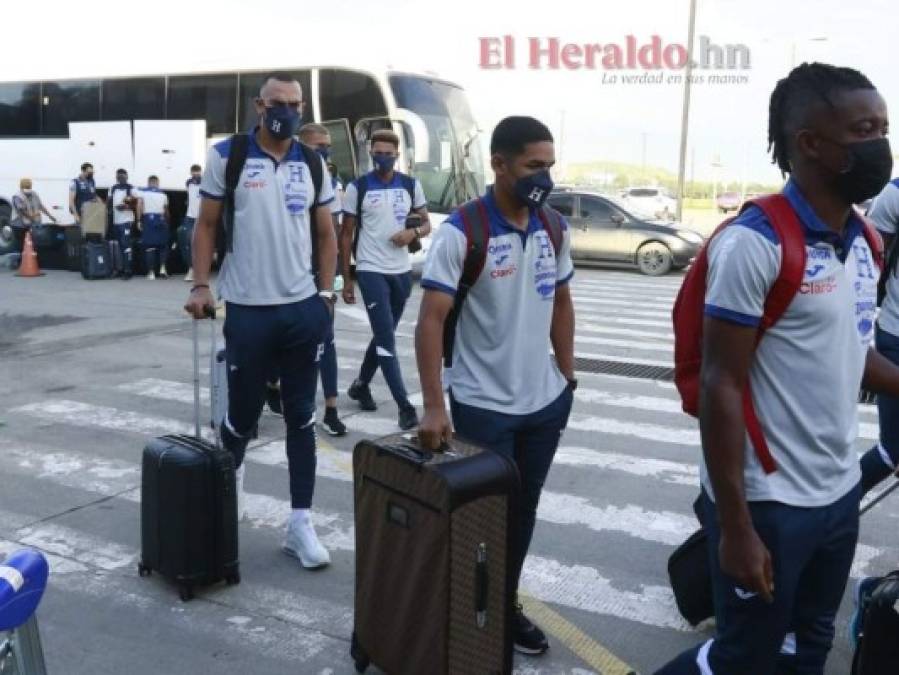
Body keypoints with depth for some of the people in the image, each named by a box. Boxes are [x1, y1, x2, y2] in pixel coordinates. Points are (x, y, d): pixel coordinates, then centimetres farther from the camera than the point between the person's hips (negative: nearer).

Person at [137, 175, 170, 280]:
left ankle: (151, 272, -1)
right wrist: (167, 221, 28)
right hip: (160, 219, 1)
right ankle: (162, 268, -2)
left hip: (148, 219, -1)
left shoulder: (142, 192, 8)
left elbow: (139, 206, -4)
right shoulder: (162, 194, 14)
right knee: (163, 245, 12)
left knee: (149, 246, 1)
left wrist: (139, 221, -2)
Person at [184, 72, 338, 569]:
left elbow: (325, 234, 12)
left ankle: (300, 523, 16)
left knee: (301, 418, 7)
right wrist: (200, 286, -8)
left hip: (304, 309, 3)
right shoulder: (226, 156, -2)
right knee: (241, 417, 6)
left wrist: (325, 293, 5)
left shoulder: (313, 164, 7)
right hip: (247, 310, -3)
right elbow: (206, 225, 1)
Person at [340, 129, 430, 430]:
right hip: (371, 272, -4)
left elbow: (427, 224, 12)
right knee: (386, 338, -10)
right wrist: (346, 279, -1)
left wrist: (413, 232, -13)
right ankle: (404, 406, -10)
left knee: (384, 335, 15)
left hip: (402, 272, 4)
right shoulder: (357, 187, -4)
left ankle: (360, 385, 36)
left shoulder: (411, 185, 5)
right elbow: (346, 235, 1)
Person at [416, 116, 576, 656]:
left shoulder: (555, 228, 2)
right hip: (483, 407, -6)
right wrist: (434, 407, -23)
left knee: (524, 513, 18)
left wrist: (568, 376, 11)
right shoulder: (460, 233, -17)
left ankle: (507, 605, 36)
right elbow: (430, 321, -19)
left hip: (546, 401, 6)